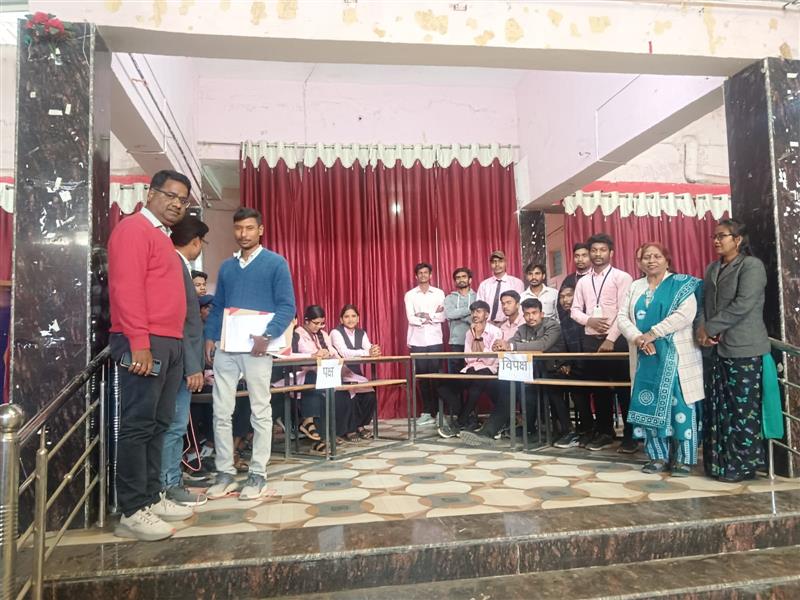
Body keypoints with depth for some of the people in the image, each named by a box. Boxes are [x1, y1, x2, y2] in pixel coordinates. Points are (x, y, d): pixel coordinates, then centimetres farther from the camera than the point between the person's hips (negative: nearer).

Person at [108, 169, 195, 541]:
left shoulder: (162, 237, 23)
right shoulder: (134, 229, -6)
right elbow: (126, 288, -16)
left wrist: (166, 342, 14)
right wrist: (139, 343, -22)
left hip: (169, 343, 10)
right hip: (145, 344, -10)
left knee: (158, 425, 12)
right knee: (137, 425, -5)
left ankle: (151, 497, 21)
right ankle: (132, 512, 2)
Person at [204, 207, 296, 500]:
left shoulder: (276, 263, 1)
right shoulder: (226, 267, 16)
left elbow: (287, 306, -6)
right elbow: (217, 306, 19)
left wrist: (267, 336, -19)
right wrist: (210, 337, 4)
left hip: (256, 346, -5)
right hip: (225, 347, 5)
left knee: (260, 412, 3)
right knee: (221, 411, 5)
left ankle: (258, 475, 12)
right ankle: (225, 473, 16)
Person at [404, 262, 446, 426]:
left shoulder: (439, 293, 8)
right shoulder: (409, 295, 7)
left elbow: (442, 317, -1)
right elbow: (411, 318, -4)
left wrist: (425, 315, -10)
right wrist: (432, 317, -7)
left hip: (435, 340, 0)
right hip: (417, 341, 0)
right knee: (422, 377, 3)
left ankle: (438, 411, 8)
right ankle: (427, 412, 10)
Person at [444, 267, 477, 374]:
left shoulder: (477, 297, 8)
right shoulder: (449, 298, 10)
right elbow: (449, 314, -10)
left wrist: (459, 314, -10)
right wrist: (470, 309, -11)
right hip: (456, 343, 1)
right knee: (454, 374, 4)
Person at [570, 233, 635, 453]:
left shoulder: (622, 277, -3)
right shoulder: (583, 282, 12)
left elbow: (624, 312, -10)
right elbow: (574, 310, 12)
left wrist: (611, 339, -15)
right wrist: (588, 320, -8)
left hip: (617, 340, -5)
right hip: (591, 340, 5)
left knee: (624, 388, 1)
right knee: (599, 388, 11)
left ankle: (630, 435, 11)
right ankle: (604, 433, 22)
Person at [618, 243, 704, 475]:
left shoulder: (681, 284, 0)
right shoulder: (635, 287, 13)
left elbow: (686, 313, -15)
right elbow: (622, 316, 5)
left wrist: (652, 334, -18)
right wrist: (638, 338, -14)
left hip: (676, 356, -4)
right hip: (646, 357, 4)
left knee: (678, 404, -3)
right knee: (649, 405, 5)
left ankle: (683, 458, 7)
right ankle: (658, 457, 15)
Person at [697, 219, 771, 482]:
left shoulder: (752, 265, -6)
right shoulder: (712, 268, 16)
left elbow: (743, 304, -17)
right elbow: (704, 303, 12)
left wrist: (710, 328, -15)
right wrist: (702, 330, -7)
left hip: (743, 349, -7)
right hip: (718, 348, 7)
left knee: (742, 409, -1)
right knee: (717, 407, 9)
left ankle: (742, 465, 10)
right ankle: (720, 462, 20)